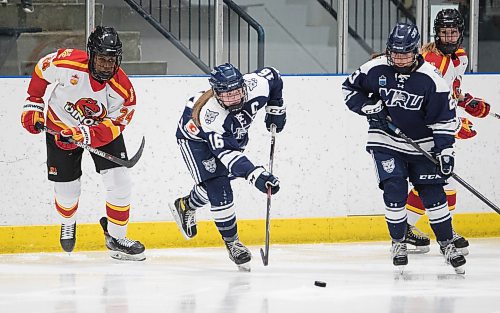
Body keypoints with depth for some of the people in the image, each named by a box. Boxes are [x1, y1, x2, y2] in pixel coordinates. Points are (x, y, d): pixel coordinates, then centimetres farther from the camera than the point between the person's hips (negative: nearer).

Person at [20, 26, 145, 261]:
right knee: (66, 189, 3)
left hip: (102, 128, 1)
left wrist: (83, 136, -40)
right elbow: (41, 70, -9)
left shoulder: (123, 90, -28)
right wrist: (33, 104, -7)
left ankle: (116, 237, 6)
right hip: (60, 126, -1)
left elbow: (112, 127, -25)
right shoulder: (66, 63, -31)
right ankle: (68, 224, 38)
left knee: (119, 182, -12)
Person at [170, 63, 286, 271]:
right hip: (194, 135, -6)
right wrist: (256, 175, -55)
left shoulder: (257, 85, -32)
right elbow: (228, 154, -45)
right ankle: (232, 243, 3)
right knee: (218, 190, -14)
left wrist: (276, 109, -1)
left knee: (222, 176, 17)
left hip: (233, 134, 6)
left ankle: (185, 206, 46)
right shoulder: (210, 114, -44)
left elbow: (273, 76, -6)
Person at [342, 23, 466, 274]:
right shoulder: (375, 69, -11)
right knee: (394, 191, -11)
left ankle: (447, 243, 14)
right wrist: (369, 107, -13)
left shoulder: (430, 78, -15)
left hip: (422, 145, 0)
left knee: (433, 194, -1)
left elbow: (445, 117, -10)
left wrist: (446, 150, -14)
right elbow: (350, 88, 4)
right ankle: (398, 242, 8)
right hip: (386, 142, 0)